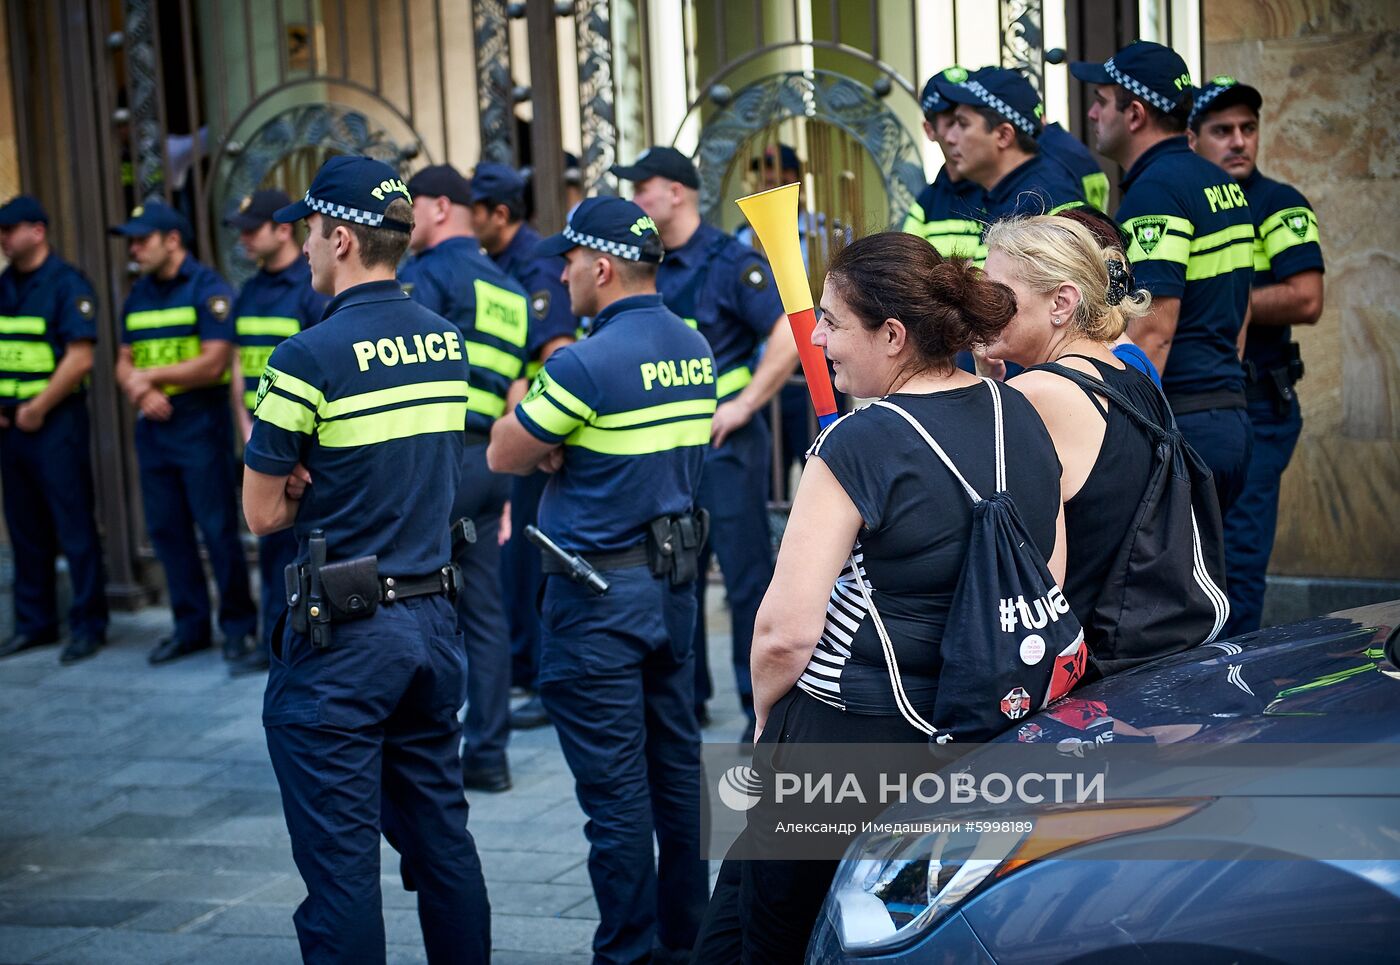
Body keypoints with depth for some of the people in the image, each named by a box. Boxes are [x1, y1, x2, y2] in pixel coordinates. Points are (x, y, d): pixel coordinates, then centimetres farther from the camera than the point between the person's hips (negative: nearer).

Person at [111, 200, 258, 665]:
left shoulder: (207, 287, -7)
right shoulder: (137, 296, 14)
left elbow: (214, 363, -15)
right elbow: (125, 364, 15)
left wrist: (151, 375, -9)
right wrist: (140, 393, -8)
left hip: (201, 422, -7)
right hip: (153, 425, 7)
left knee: (218, 527, -3)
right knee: (167, 530, 9)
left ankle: (238, 622, 7)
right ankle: (190, 625, 18)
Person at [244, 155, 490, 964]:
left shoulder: (310, 358, -15)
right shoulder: (448, 342, 5)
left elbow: (264, 513, -8)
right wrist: (331, 486, 1)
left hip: (341, 633, -7)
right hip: (433, 616, 7)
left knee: (341, 858, 1)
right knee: (442, 836, 17)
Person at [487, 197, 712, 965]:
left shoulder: (586, 364, -18)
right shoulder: (696, 351, 7)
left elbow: (504, 457, -9)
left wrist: (520, 405, 9)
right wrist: (558, 449, -1)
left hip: (599, 594, -8)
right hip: (674, 580, 8)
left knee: (614, 789, 0)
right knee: (677, 768, 15)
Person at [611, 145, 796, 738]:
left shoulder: (729, 263, -11)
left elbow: (791, 333, -17)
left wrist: (743, 404, -17)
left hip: (723, 444, -7)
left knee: (746, 573, -2)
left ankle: (763, 704, 6)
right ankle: (685, 695, 24)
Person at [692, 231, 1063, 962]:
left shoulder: (859, 444, -19)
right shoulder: (1021, 418, 3)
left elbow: (786, 630, -20)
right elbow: (1050, 584, 13)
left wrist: (767, 712, -2)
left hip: (851, 736, -7)